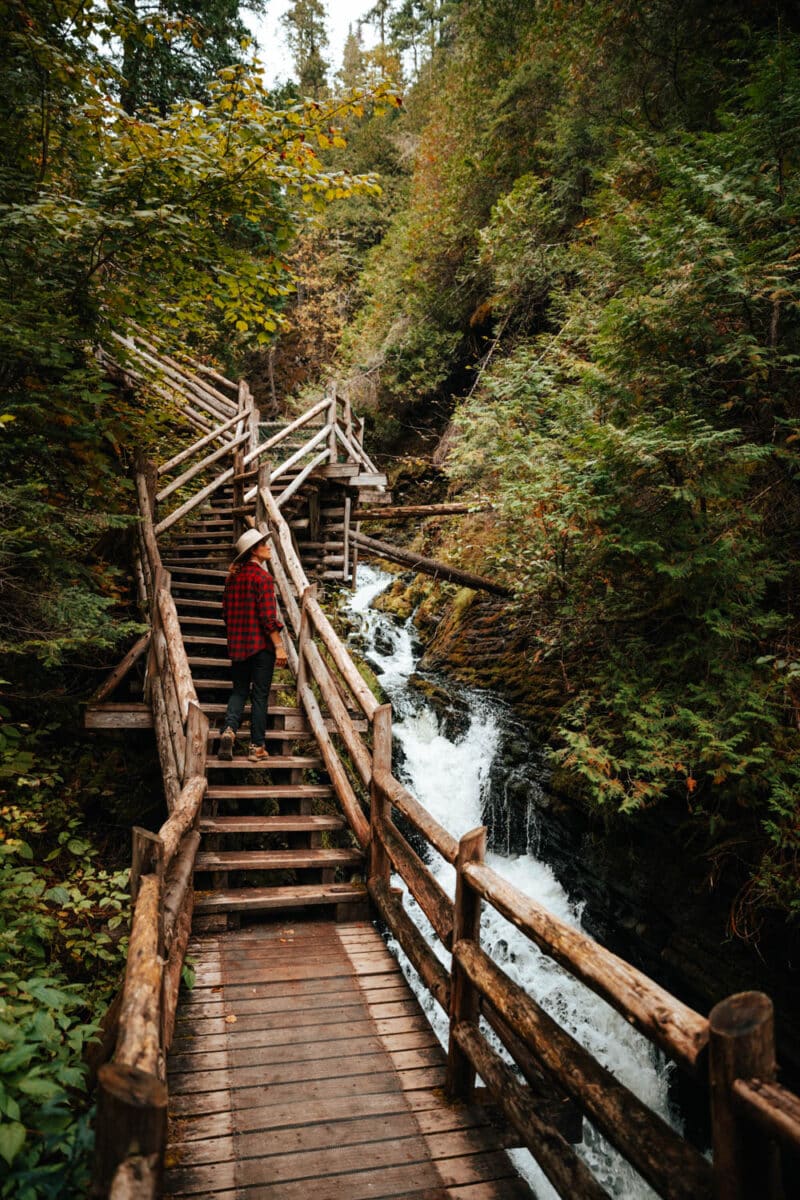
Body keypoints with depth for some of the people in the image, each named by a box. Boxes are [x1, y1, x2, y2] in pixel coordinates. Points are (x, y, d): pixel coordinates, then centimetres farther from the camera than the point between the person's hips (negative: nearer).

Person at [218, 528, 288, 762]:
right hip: (261, 644, -6)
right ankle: (257, 747, 7)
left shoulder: (233, 576, 9)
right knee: (260, 695, 3)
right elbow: (268, 617, -18)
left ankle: (229, 729, -8)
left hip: (237, 644, 6)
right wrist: (279, 646, -14)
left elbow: (226, 612, 15)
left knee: (239, 690, 16)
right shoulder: (262, 577, -13)